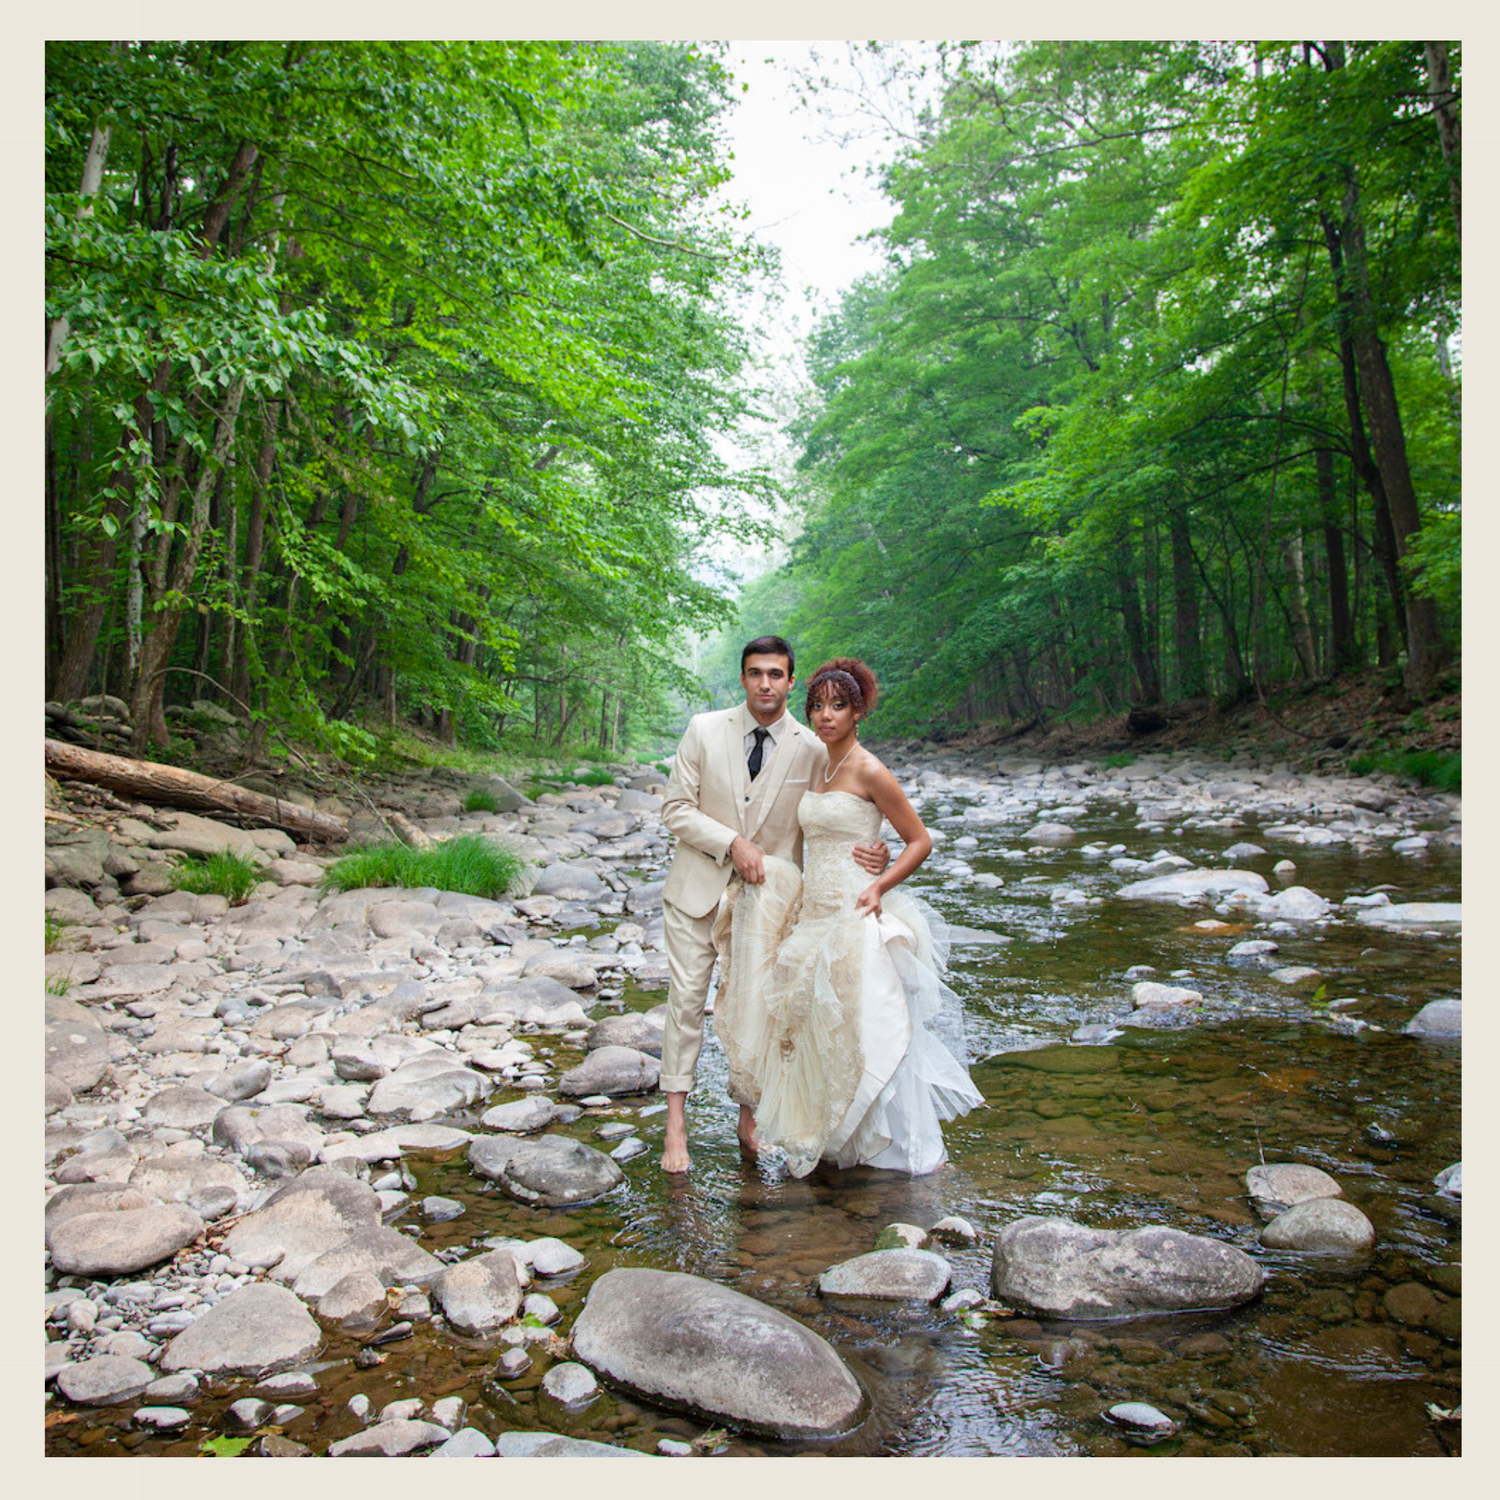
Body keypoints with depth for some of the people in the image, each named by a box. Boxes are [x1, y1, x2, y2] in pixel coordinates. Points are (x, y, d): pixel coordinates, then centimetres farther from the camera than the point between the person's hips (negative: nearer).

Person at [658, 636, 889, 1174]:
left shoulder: (811, 751, -5)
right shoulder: (704, 730, -5)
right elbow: (676, 808, -4)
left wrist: (867, 855, -17)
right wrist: (732, 842, -17)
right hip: (698, 888, 0)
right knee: (686, 1000, 0)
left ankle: (748, 1118, 27)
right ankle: (676, 1125, 11)